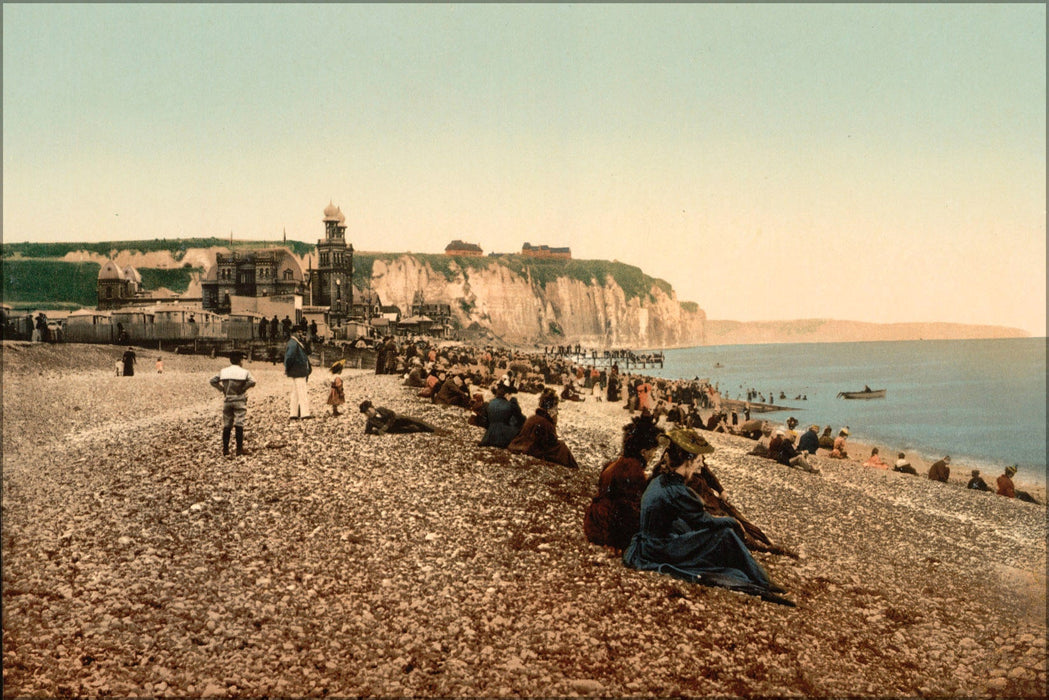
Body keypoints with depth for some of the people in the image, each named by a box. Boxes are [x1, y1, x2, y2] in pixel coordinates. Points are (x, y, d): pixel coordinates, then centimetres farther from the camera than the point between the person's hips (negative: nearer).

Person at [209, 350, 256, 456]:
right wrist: (243, 388, -7)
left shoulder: (223, 371, 7)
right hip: (239, 400, -3)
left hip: (227, 401, 3)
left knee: (226, 425, 9)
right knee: (239, 424, -3)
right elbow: (252, 381, -19)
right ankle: (239, 449, -5)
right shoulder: (244, 372, -4)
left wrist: (222, 389, 4)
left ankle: (225, 449, 10)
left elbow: (213, 381, 1)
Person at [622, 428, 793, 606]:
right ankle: (761, 586, 5)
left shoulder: (658, 480, 7)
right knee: (726, 534, -6)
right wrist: (733, 522, 4)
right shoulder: (676, 491, -23)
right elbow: (706, 522, -14)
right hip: (663, 554, -10)